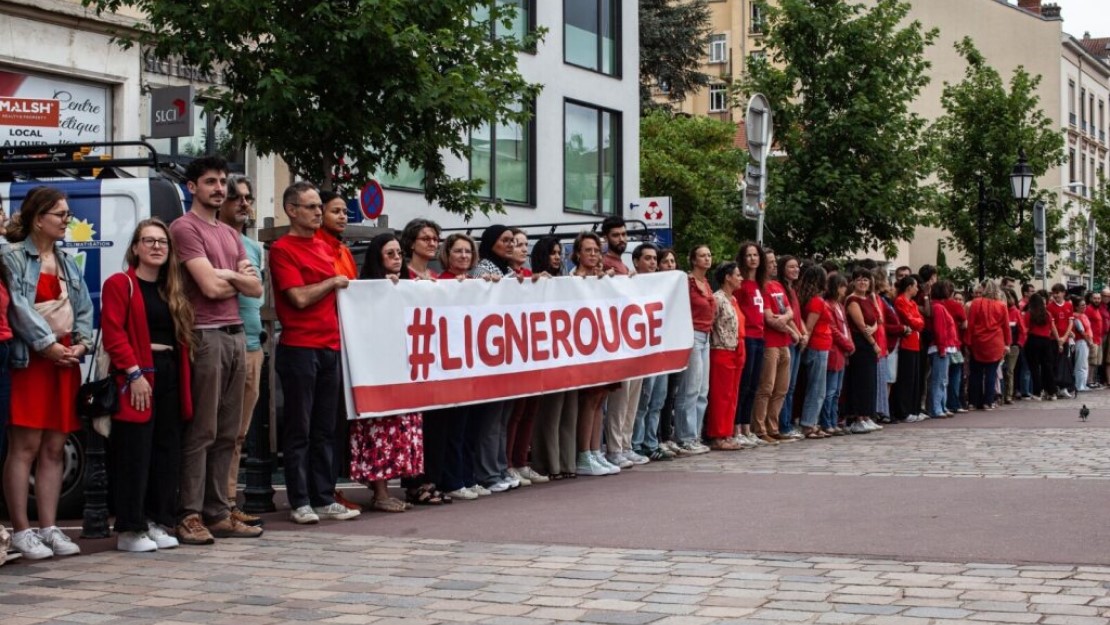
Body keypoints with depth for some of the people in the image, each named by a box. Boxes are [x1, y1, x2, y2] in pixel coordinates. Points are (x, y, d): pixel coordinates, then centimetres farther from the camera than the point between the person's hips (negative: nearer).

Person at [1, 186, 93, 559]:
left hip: (65, 359, 7)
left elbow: (83, 307, 14)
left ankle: (49, 528, 11)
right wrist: (47, 344, -17)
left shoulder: (66, 261, 18)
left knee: (54, 449, 7)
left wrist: (81, 343, -3)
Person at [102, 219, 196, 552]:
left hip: (169, 377, 7)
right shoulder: (120, 284, -3)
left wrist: (183, 380, 5)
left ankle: (158, 523, 15)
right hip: (138, 378, -7)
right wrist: (134, 373, -19)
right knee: (134, 455, -6)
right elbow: (113, 334, -12)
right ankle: (130, 530, -1)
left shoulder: (173, 291, 18)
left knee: (167, 453, 8)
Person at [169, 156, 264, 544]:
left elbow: (255, 288, 14)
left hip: (236, 336, 8)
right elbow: (210, 286, -13)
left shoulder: (230, 234, 22)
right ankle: (189, 516, -5)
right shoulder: (185, 228, -4)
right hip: (207, 336, -8)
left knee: (227, 433, 8)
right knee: (201, 432, -8)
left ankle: (218, 513, 12)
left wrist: (224, 274, -2)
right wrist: (239, 276, 6)